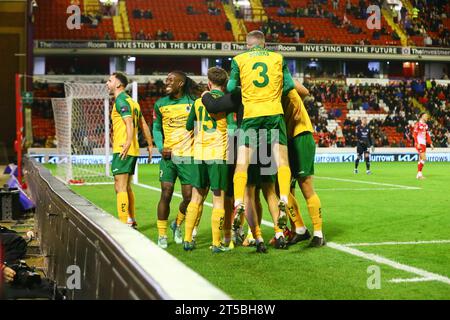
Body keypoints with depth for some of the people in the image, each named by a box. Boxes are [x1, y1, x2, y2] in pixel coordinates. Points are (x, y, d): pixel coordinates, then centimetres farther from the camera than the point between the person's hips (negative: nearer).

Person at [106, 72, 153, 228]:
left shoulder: (121, 101, -10)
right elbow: (143, 124, 20)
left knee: (120, 188, -9)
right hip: (133, 151, 10)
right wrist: (150, 145, 21)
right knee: (127, 187, 16)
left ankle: (124, 223, -10)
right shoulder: (132, 101, 19)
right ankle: (131, 221, 22)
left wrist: (128, 142, -36)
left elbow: (129, 122, -23)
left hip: (122, 150, -10)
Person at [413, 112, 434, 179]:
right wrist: (417, 144, -20)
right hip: (419, 144, -8)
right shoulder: (417, 124, -10)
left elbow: (427, 136, 19)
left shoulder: (425, 125, 14)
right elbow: (414, 134, -14)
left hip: (424, 144, 8)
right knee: (424, 158, -14)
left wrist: (430, 144, 14)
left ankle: (419, 174, 13)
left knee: (421, 159, 8)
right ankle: (419, 173, -8)